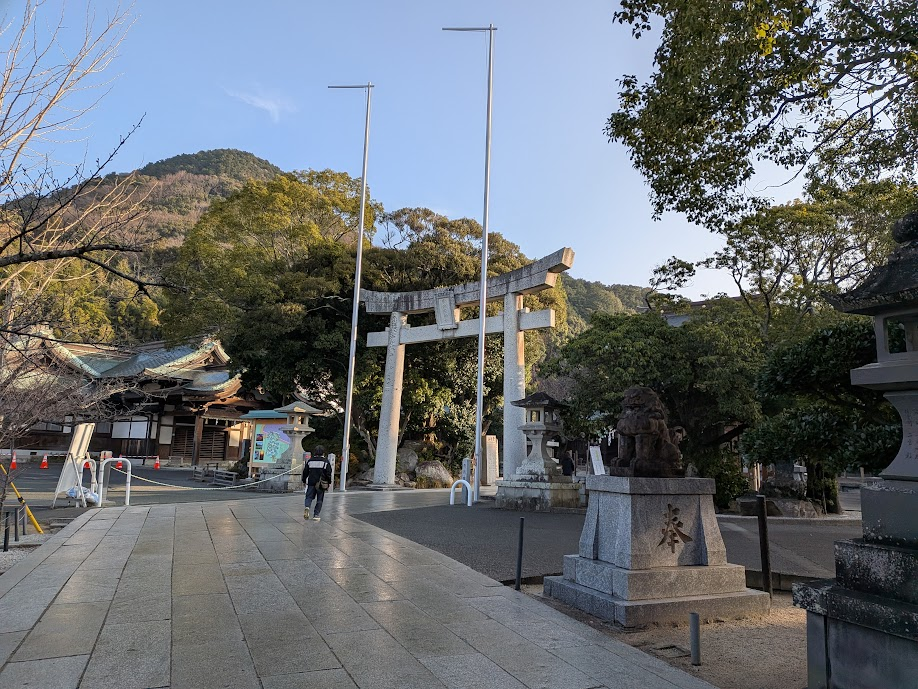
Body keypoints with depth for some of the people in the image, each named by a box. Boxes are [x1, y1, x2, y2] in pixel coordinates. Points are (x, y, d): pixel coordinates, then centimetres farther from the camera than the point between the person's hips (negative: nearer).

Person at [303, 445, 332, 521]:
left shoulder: (310, 460, 6)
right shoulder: (325, 461, -2)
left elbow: (305, 472, 10)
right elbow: (328, 473, -3)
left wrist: (304, 481, 20)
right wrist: (329, 482, 5)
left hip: (311, 482, 2)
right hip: (321, 483, -2)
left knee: (309, 496, 10)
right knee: (319, 499, 7)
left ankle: (307, 507, -20)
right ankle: (316, 515, 5)